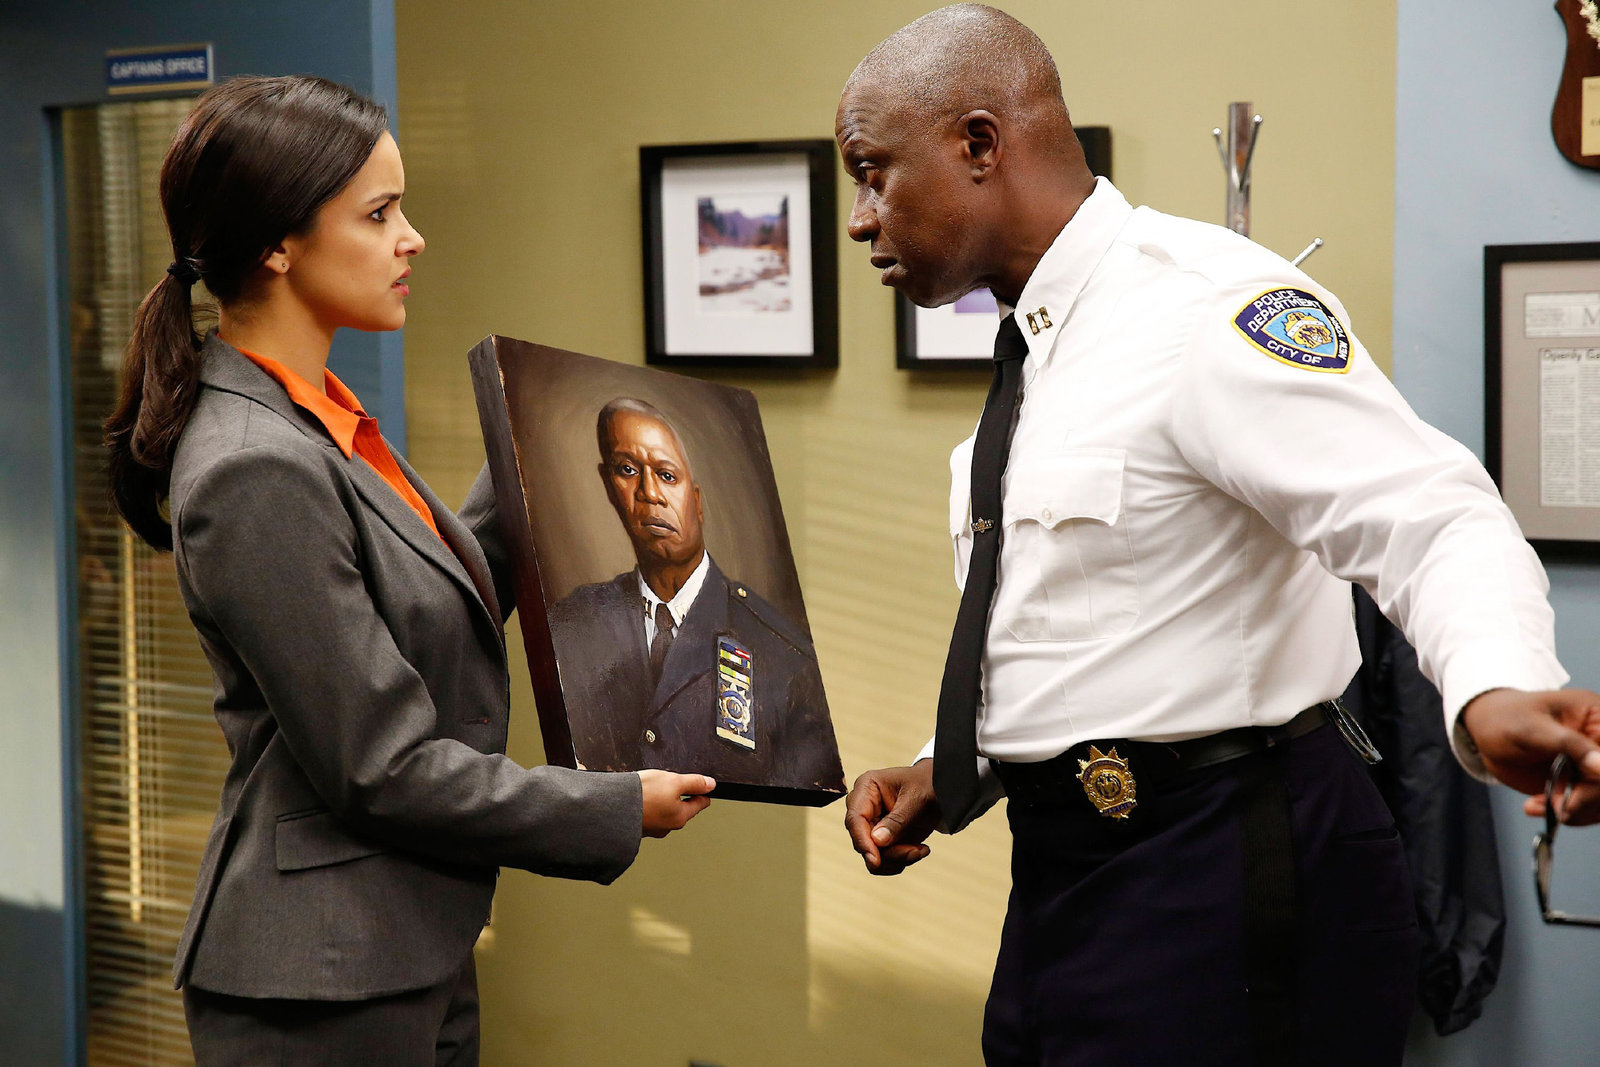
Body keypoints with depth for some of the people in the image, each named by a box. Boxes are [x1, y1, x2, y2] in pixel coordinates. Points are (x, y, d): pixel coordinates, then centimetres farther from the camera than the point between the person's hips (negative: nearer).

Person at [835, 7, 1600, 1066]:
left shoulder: (1204, 307, -17)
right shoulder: (1037, 352, 13)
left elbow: (1430, 522, -28)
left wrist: (1496, 689, -47)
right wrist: (944, 774, 9)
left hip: (1217, 897, -9)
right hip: (1068, 870, 9)